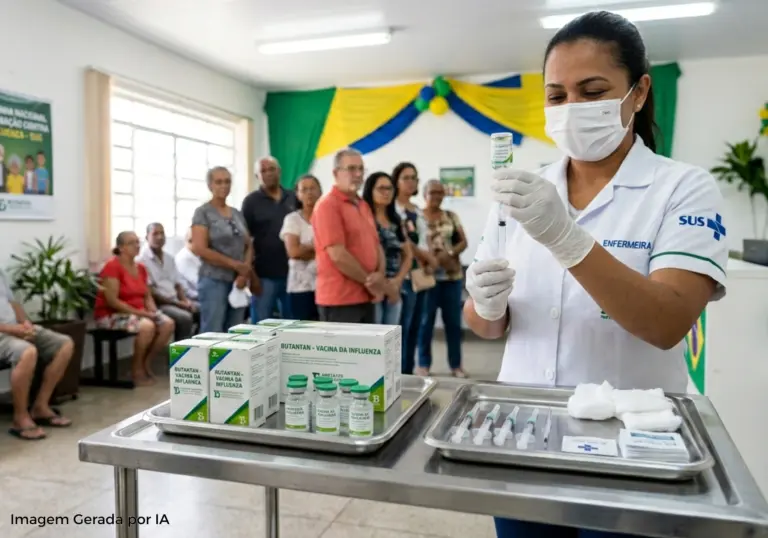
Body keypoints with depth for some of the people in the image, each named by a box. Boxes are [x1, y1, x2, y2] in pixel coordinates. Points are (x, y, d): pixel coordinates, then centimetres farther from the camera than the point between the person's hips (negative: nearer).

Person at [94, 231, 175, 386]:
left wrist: (153, 311, -6)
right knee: (147, 326, -33)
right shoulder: (112, 266, -14)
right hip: (111, 315, -8)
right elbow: (112, 301, -20)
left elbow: (147, 296, 15)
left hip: (139, 313, 8)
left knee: (168, 324, -14)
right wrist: (139, 312, -22)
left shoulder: (141, 268, 10)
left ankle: (146, 363, 1)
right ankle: (136, 368, -12)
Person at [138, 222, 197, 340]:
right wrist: (177, 303, -16)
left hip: (174, 301, 8)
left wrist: (186, 301, -4)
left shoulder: (169, 258, 16)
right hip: (157, 303, -8)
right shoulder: (142, 259, -8)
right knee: (185, 317, -29)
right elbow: (150, 293, -14)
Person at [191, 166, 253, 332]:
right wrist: (235, 265, -13)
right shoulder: (203, 212, -3)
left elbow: (248, 245, 13)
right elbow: (199, 249, -12)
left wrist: (245, 272, -5)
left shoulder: (237, 213, 14)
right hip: (214, 281, -6)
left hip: (237, 281, 6)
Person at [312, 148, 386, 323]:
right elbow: (337, 255, -19)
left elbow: (376, 246, 16)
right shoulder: (327, 205, -12)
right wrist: (369, 281, -10)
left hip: (365, 297, 8)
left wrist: (380, 276, -4)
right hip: (339, 299, -8)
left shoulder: (363, 206, 15)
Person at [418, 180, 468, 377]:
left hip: (453, 276, 4)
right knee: (426, 320, 2)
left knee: (454, 321, 8)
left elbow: (463, 242, 7)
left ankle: (456, 364, 18)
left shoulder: (451, 216, 12)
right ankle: (423, 364, 15)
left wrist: (450, 253, -12)